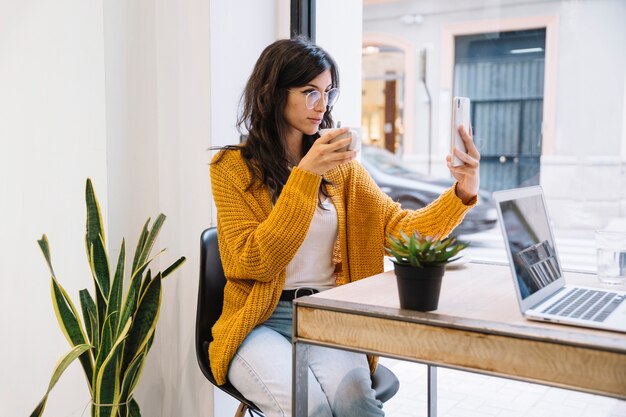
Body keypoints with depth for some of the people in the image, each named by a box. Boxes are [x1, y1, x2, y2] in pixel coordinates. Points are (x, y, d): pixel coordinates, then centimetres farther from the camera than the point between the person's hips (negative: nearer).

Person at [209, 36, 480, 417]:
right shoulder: (233, 167, -3)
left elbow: (401, 229, 0)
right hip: (261, 323, -2)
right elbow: (254, 261, -12)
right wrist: (306, 175, -19)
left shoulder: (340, 166, 9)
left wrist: (462, 194, -18)